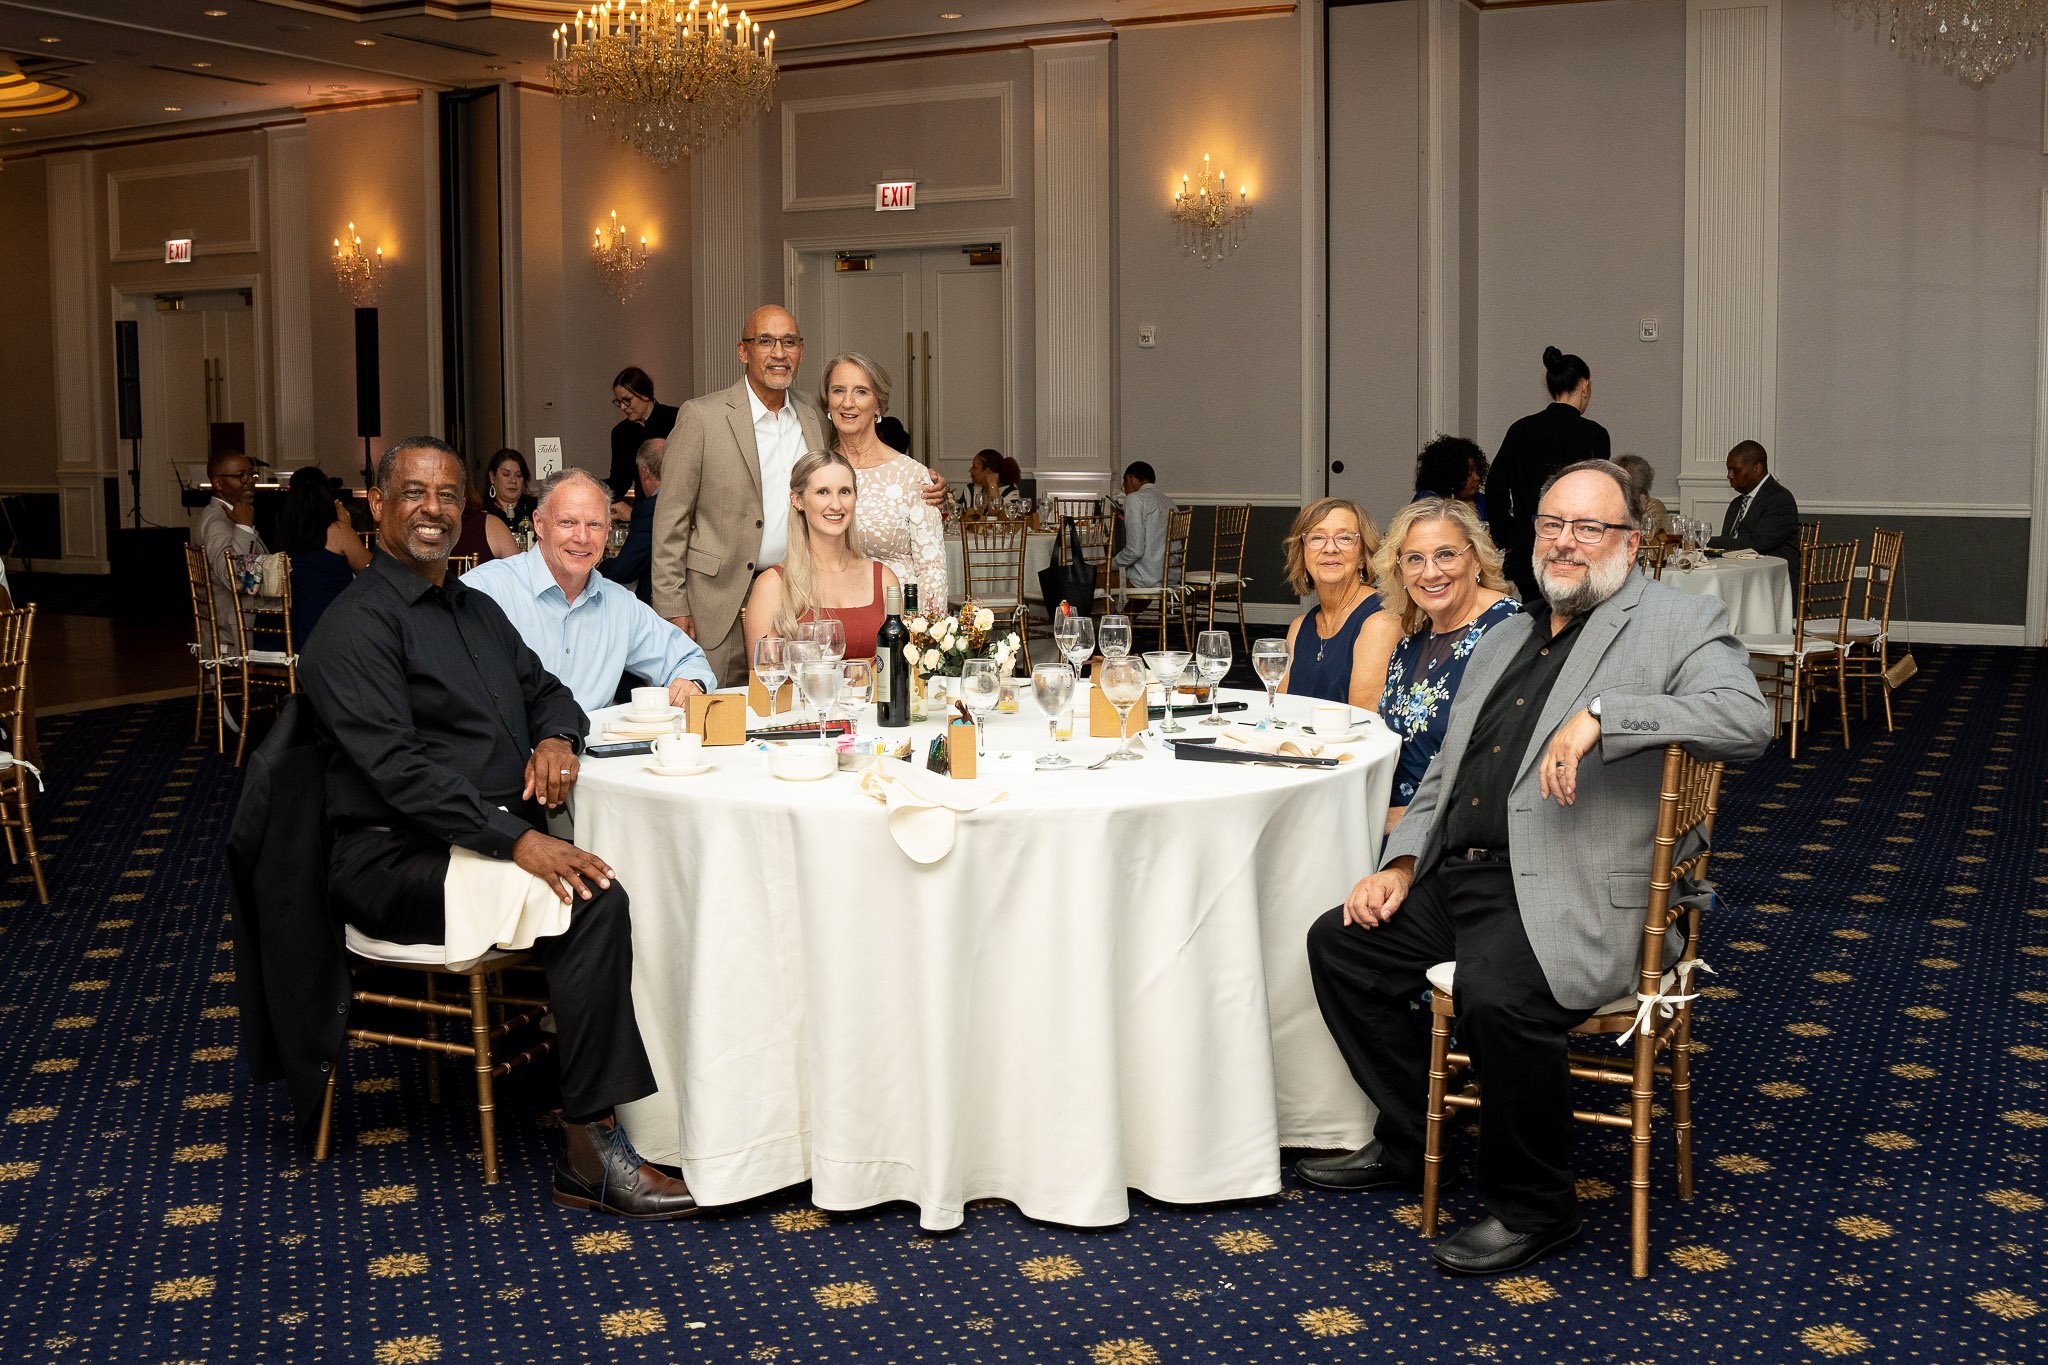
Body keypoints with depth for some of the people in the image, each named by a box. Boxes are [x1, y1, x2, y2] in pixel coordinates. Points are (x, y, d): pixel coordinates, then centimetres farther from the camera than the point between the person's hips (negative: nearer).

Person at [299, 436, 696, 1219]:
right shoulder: (356, 626, -8)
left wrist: (557, 737, 2)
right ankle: (589, 1156, -23)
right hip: (399, 861, -8)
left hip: (501, 834, 8)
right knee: (589, 901, -29)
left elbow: (544, 688, 29)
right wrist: (517, 841, -28)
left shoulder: (477, 610, 19)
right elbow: (398, 768, -19)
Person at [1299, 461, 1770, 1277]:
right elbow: (1445, 773, 25)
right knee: (1340, 941, 4)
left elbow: (1747, 721, -22)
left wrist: (1600, 714, -29)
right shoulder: (1504, 640, 21)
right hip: (1457, 875, 9)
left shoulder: (1677, 624, -3)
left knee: (1497, 995, -32)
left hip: (1563, 898, -9)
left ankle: (1533, 1203, -8)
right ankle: (1409, 1142, 20)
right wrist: (1402, 863, 10)